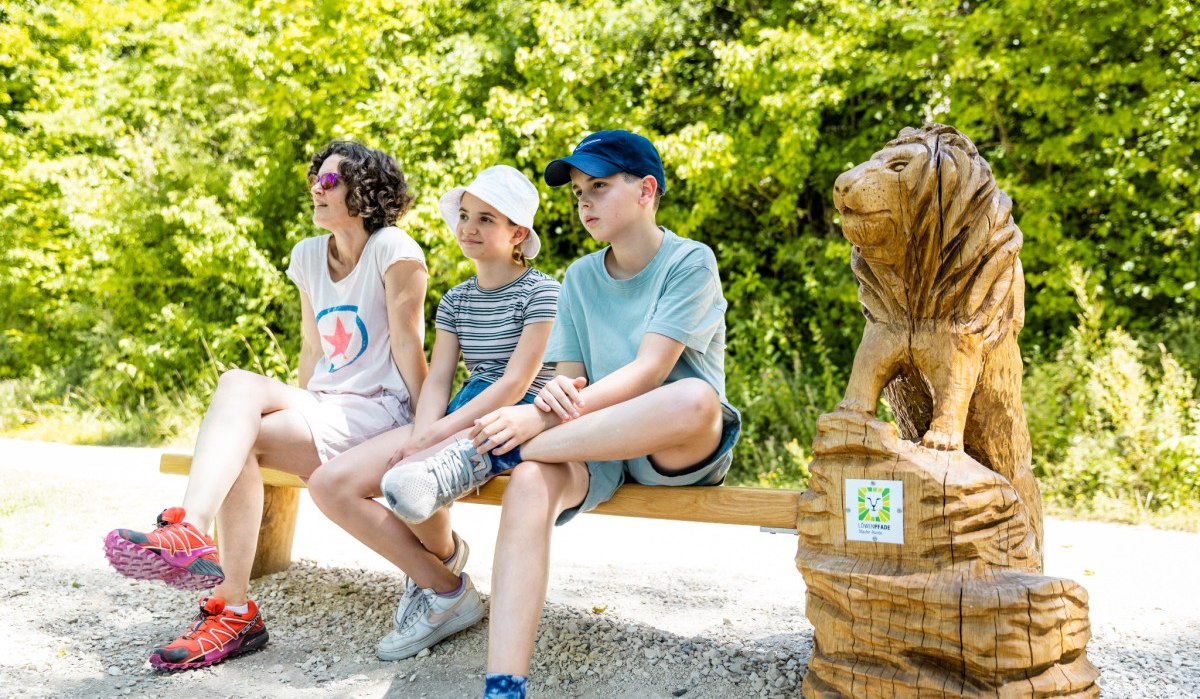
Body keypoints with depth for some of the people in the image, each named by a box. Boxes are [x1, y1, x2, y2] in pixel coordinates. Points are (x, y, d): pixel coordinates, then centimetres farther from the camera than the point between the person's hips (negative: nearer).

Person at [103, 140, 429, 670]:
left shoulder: (393, 248, -6)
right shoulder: (308, 254, 15)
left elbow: (407, 345, -9)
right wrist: (300, 416, 12)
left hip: (379, 412, -6)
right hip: (322, 407, 6)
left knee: (237, 385, -24)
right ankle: (233, 609, -28)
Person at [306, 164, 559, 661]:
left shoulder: (541, 292, -5)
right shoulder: (455, 300, 16)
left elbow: (515, 383, -14)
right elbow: (436, 381, 8)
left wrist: (432, 437, -19)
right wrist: (421, 437, -15)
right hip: (459, 417, 7)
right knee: (329, 484, -12)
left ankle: (444, 555, 2)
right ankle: (442, 586, -3)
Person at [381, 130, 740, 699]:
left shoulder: (690, 261, -5)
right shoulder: (580, 278, 13)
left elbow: (650, 370, -18)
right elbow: (571, 378, 8)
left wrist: (540, 418, -28)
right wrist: (558, 394, -19)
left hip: (682, 453, -3)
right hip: (597, 442, 4)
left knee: (694, 397, -39)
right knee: (531, 482, -31)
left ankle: (486, 456, -30)